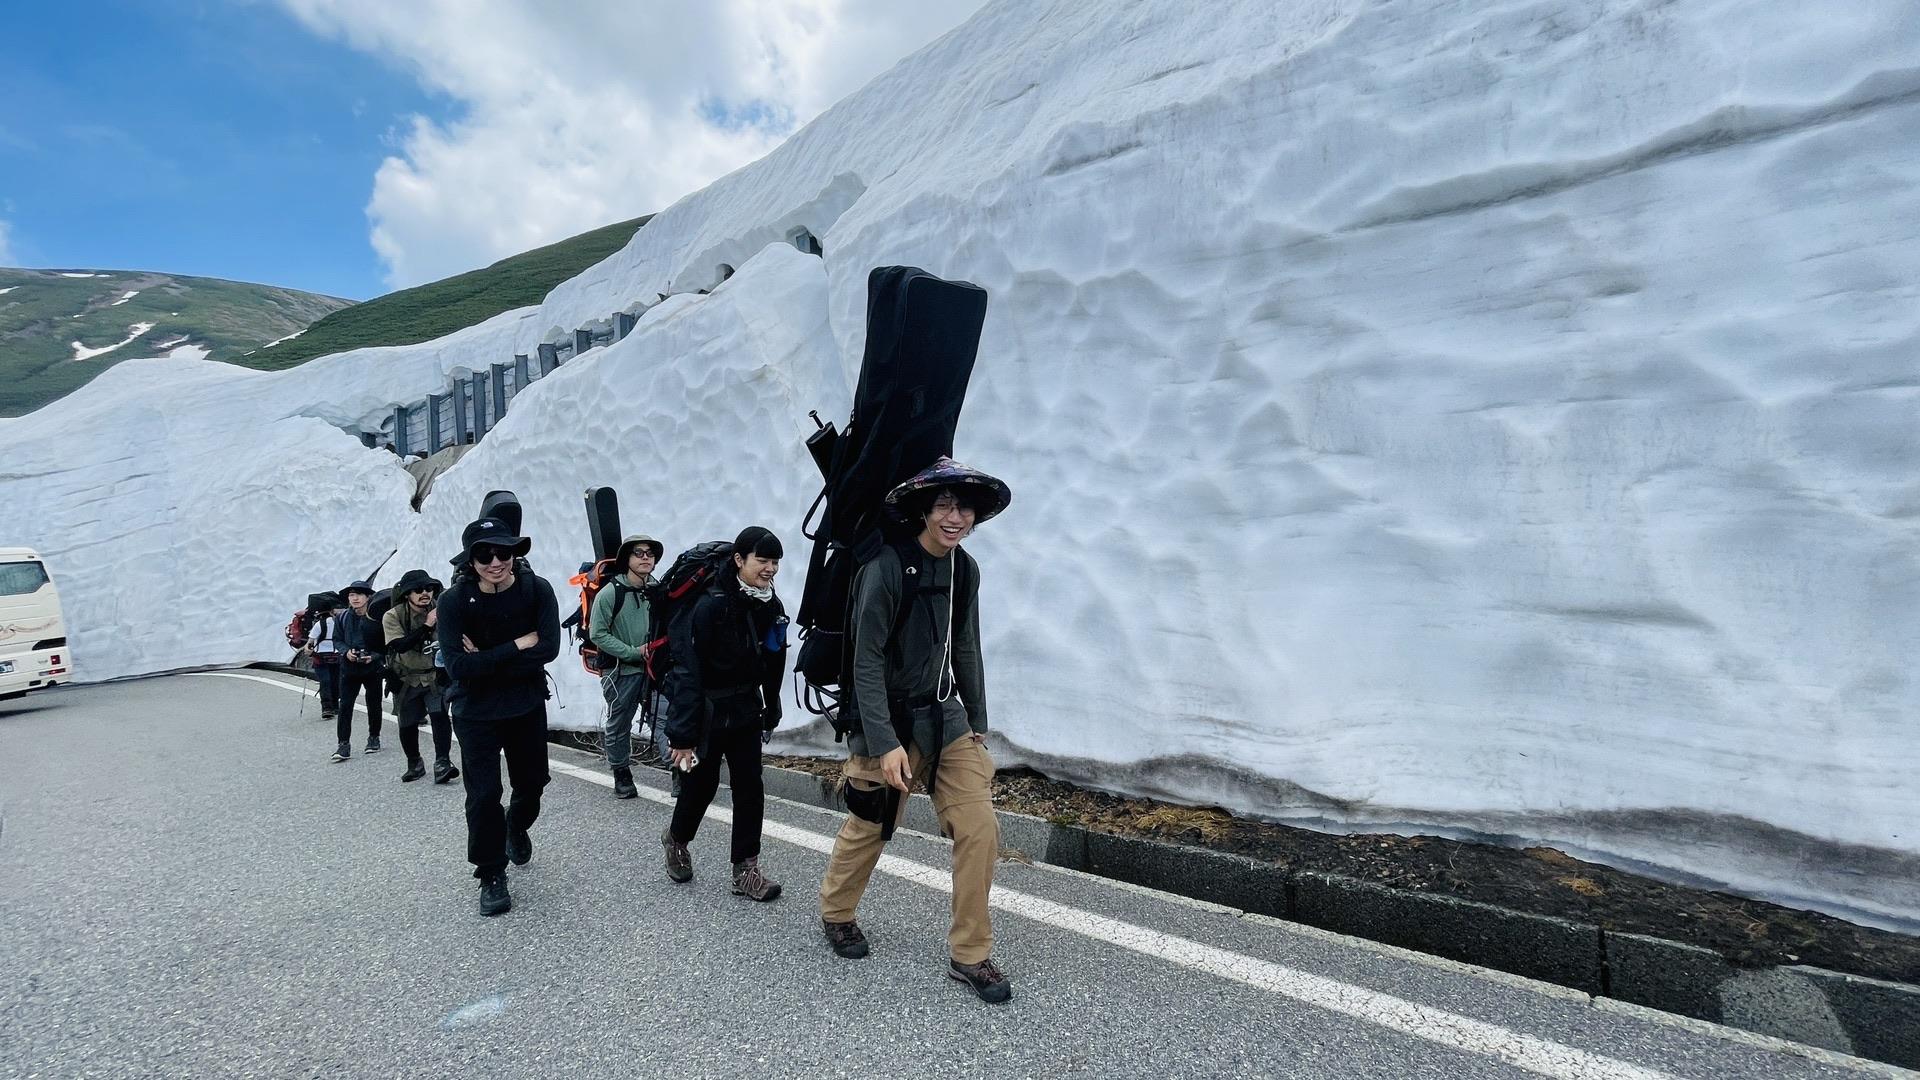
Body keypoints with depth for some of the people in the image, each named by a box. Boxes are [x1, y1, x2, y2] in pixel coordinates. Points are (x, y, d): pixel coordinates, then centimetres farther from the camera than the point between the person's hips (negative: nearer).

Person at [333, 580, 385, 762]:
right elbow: (338, 640, 8)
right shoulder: (343, 618, 2)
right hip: (349, 667, 2)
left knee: (374, 704, 10)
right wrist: (346, 652, -12)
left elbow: (386, 643, -3)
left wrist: (374, 656, -18)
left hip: (373, 667, -2)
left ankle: (374, 737, 27)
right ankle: (344, 744, 0)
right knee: (345, 705, -4)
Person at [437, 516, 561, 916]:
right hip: (476, 712, -2)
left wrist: (487, 659, -23)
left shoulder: (537, 589, -14)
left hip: (528, 706, 2)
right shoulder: (455, 600, -17)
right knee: (483, 793, 0)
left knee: (531, 782, 17)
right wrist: (517, 646, -24)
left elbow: (549, 648, -20)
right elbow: (458, 666, -22)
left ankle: (517, 827, 51)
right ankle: (491, 875, 20)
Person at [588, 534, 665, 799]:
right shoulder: (611, 593, -11)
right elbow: (597, 634, -11)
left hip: (655, 669, 2)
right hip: (621, 672, -2)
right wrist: (634, 652, -16)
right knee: (619, 726, 12)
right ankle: (622, 775, 30)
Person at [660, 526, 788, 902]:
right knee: (701, 784, 10)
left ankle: (745, 870, 15)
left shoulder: (771, 607, -2)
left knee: (750, 789, 4)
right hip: (706, 713, -5)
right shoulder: (712, 604, -22)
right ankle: (676, 839, 40)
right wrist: (683, 735, -22)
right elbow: (688, 672, -22)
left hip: (745, 713, 5)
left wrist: (770, 713, 13)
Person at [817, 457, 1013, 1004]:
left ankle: (970, 954, 15)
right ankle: (835, 914, 42)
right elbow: (867, 661, -18)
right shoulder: (887, 567, -19)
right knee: (868, 827, 12)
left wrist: (977, 721, 13)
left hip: (944, 715, 6)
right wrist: (885, 743, -21)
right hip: (889, 718, -5)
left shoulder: (965, 570, 1)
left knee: (980, 828, -2)